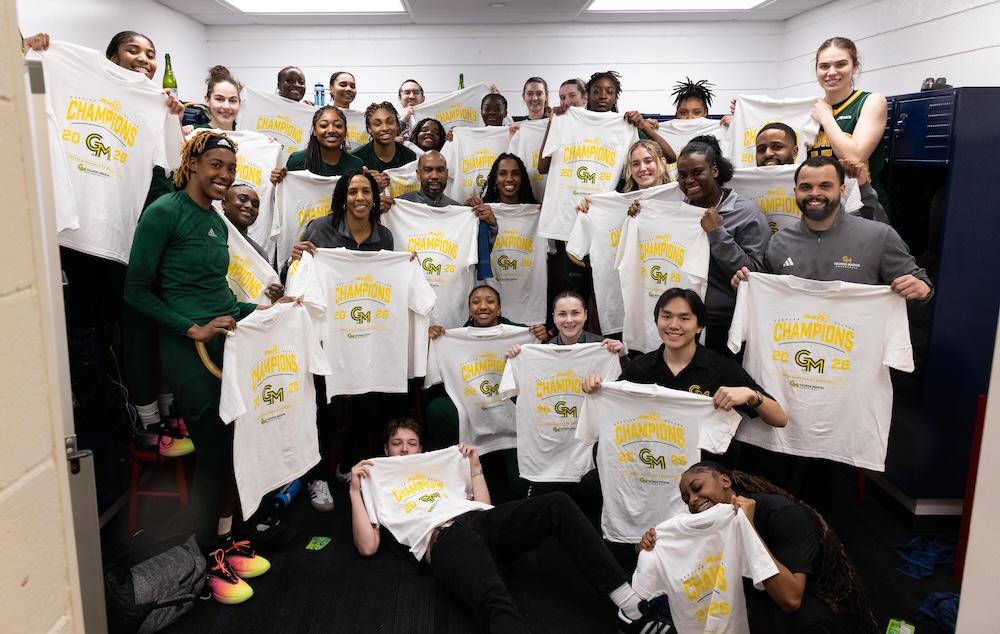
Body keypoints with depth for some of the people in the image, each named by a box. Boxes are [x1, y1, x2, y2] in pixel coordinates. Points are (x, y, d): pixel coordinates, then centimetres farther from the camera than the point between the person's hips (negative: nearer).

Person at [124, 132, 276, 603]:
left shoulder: (217, 222, 12)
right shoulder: (164, 212, -10)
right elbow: (137, 291, -12)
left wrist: (255, 311, 5)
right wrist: (194, 329, -17)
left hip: (231, 340, 7)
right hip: (191, 350, -7)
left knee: (235, 446, 11)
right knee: (213, 452, -1)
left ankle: (226, 540, 28)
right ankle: (210, 561, 17)